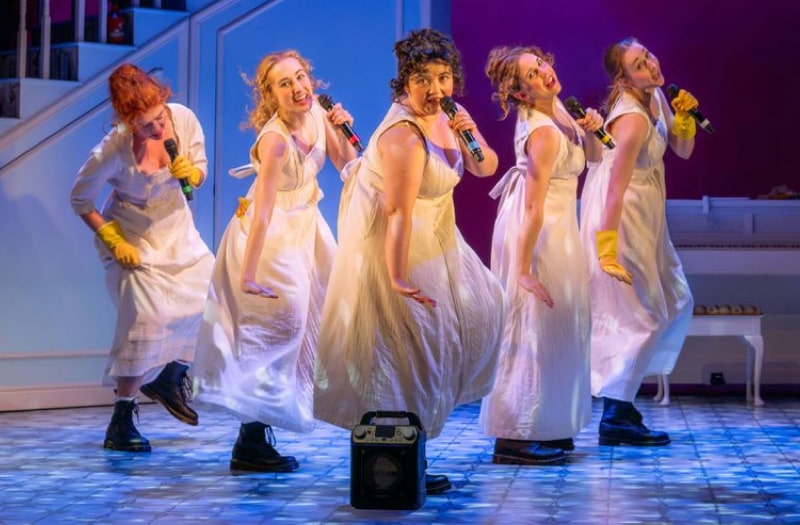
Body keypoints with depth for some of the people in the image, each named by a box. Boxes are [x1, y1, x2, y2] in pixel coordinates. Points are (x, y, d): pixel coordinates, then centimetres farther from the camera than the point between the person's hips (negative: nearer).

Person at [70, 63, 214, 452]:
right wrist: (112, 240, -15)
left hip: (177, 229, 5)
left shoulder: (184, 119, -16)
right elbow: (81, 201, -11)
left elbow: (199, 172, 0)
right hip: (133, 237, -5)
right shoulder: (113, 150, -26)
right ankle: (120, 423, -2)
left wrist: (191, 173, -23)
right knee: (147, 320, -15)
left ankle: (170, 379, 19)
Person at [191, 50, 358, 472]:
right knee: (279, 320, -9)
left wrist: (342, 130, -15)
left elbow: (348, 166, 3)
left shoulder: (318, 114, -7)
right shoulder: (275, 139, -30)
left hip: (304, 226, 9)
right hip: (268, 236, -9)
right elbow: (262, 210, -34)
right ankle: (251, 443, -3)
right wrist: (248, 275, -36)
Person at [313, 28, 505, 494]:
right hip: (390, 247, -10)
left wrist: (472, 135, -15)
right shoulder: (405, 136, -28)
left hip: (427, 239, 10)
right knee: (411, 343, -5)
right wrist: (397, 279, -39)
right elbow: (397, 214, -35)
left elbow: (486, 169, 6)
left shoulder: (440, 115, -2)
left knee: (477, 308, 20)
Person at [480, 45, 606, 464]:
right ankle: (514, 437, -3)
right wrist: (523, 268, -25)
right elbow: (534, 208, -26)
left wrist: (589, 131, -9)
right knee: (536, 324, -7)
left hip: (555, 226, 10)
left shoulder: (556, 107, 3)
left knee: (560, 324, 16)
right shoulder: (544, 134, -25)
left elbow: (593, 156, 12)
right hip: (536, 233, -10)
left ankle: (547, 427, 27)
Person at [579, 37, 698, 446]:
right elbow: (615, 188, -27)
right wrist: (606, 247, -28)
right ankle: (616, 416, 1)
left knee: (676, 302, 17)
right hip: (621, 217, -10)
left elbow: (683, 150, 11)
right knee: (640, 313, -5)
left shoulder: (656, 97, 3)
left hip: (645, 216, 10)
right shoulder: (633, 117, -24)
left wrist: (684, 116, -8)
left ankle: (623, 388, 24)